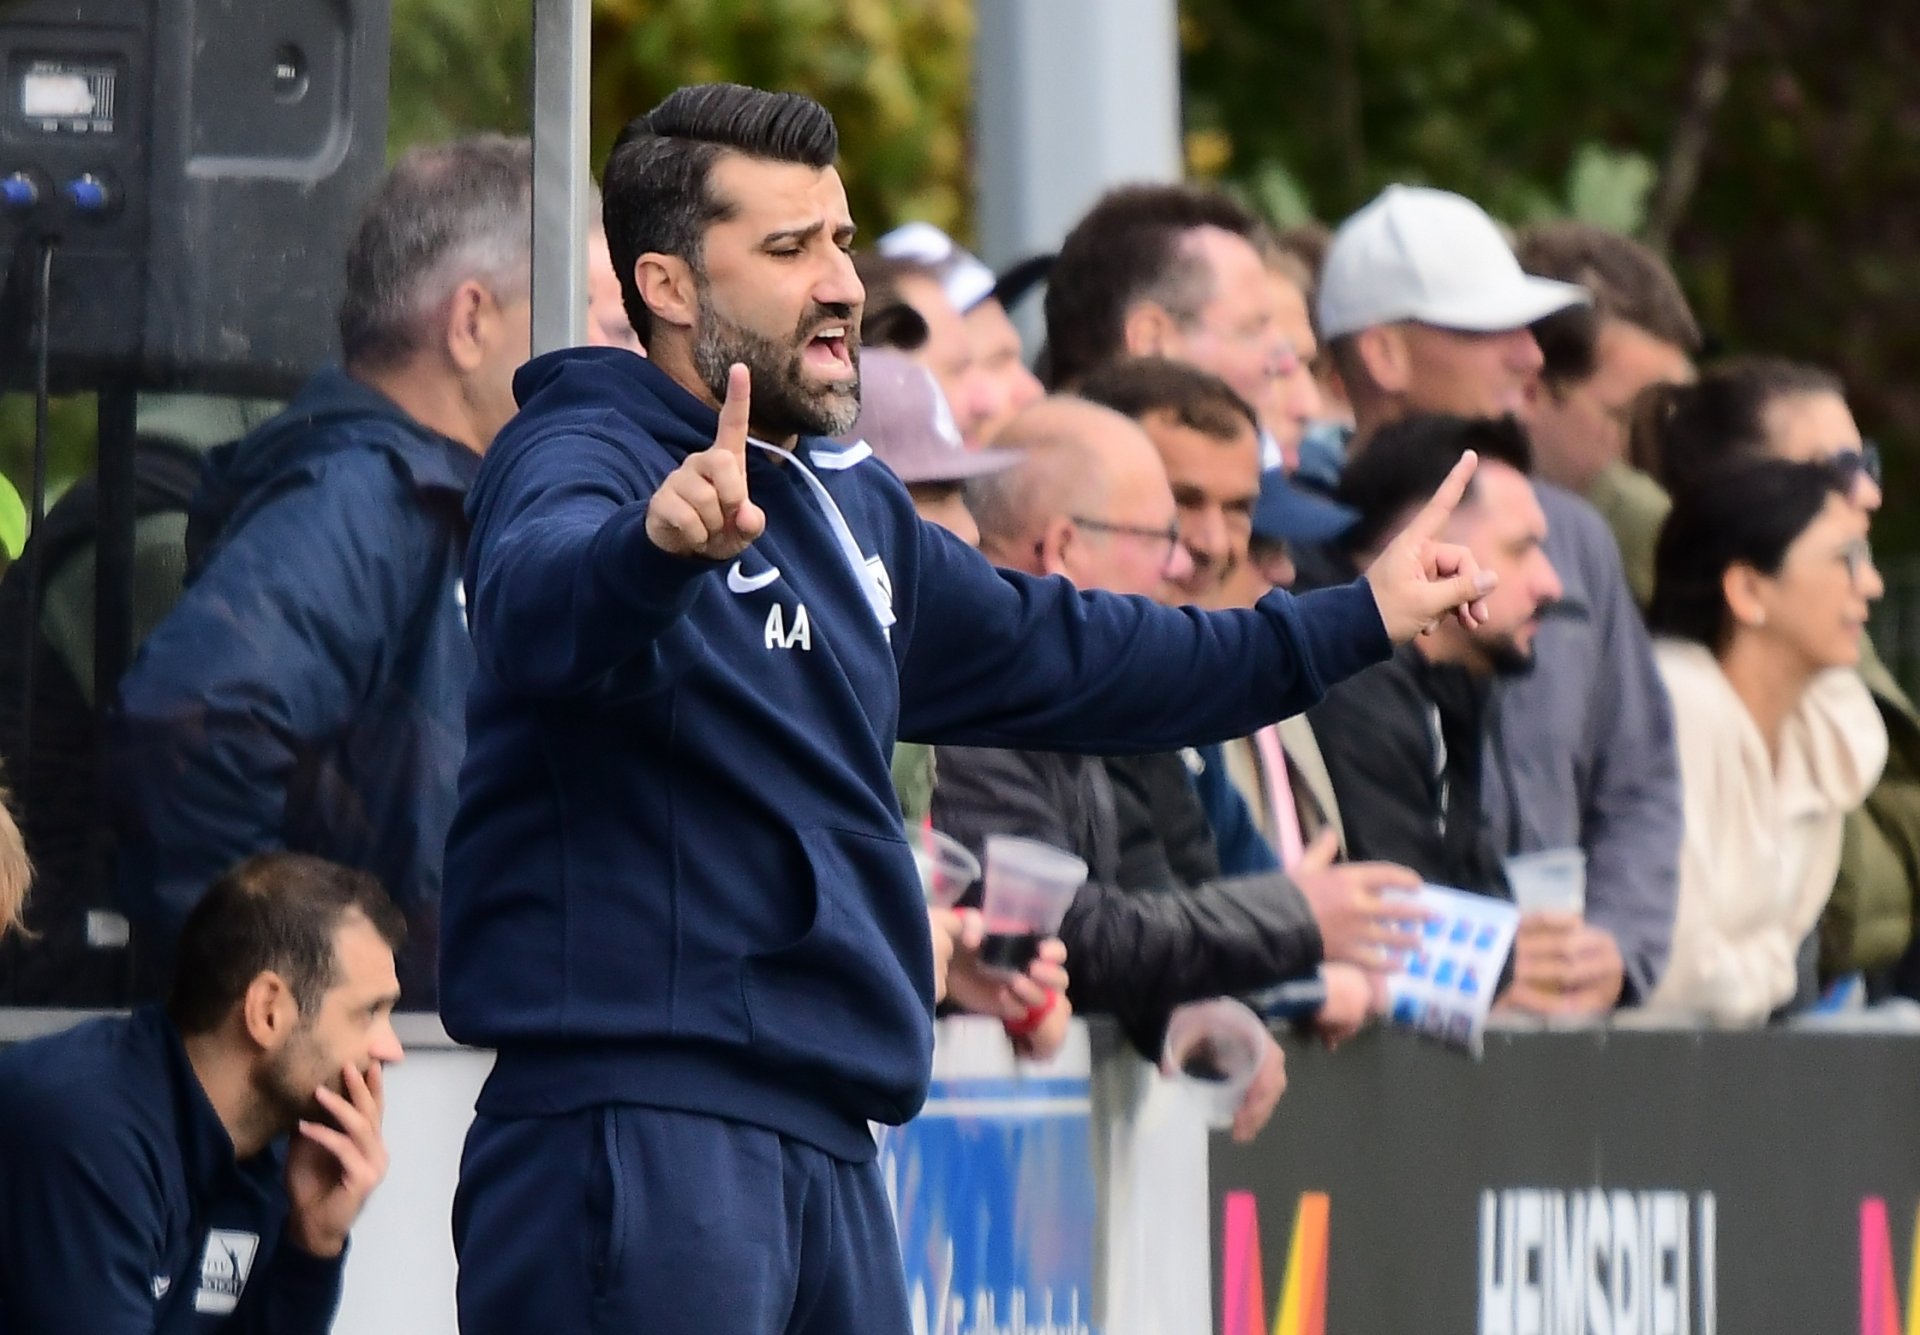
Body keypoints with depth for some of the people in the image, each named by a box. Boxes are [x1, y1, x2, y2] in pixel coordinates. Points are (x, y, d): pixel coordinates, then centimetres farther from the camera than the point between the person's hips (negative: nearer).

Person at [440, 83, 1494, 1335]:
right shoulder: (578, 457, -8)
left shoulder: (853, 507, 21)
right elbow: (539, 599, -32)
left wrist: (1356, 622, 39)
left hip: (828, 1147, 9)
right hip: (637, 1129, -9)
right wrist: (659, 544, -55)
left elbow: (1053, 654, 36)